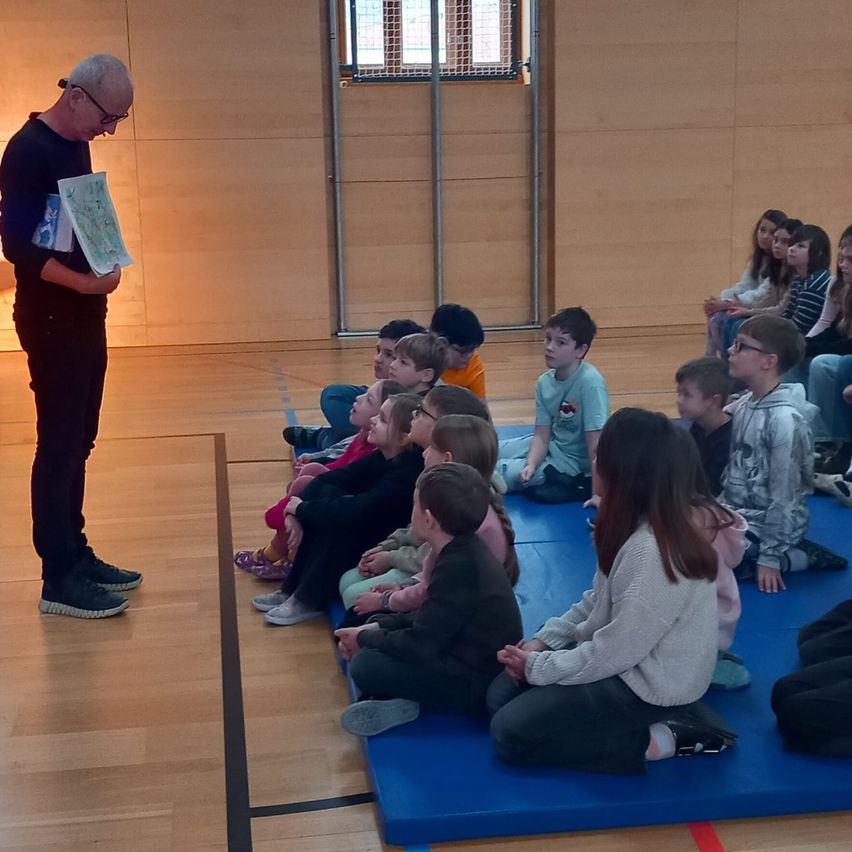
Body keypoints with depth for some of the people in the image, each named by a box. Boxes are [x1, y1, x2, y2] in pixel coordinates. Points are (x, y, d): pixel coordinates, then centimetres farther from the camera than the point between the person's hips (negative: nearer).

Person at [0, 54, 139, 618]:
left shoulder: (77, 146, 12)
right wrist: (83, 281, -27)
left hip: (84, 316, 9)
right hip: (50, 320, -9)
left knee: (78, 443, 13)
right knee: (60, 445, -5)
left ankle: (76, 555, 23)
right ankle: (59, 580, 1)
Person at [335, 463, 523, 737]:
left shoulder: (459, 566, -26)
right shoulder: (464, 550, 4)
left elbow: (419, 645, -22)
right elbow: (429, 619, 14)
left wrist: (365, 639, -7)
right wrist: (375, 628, 4)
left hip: (477, 686, -10)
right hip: (472, 661, 10)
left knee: (364, 665, -20)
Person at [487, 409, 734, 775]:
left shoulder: (653, 551, -30)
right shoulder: (637, 525, 0)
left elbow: (614, 653, -25)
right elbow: (597, 601, 11)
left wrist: (537, 666, -13)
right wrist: (543, 641, 0)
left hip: (647, 684, -10)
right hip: (622, 659, 10)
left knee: (511, 732, -12)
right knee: (501, 694, 7)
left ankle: (659, 741, -7)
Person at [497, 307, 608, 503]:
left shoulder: (590, 382, -27)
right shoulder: (545, 382, -6)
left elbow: (595, 443, -27)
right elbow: (542, 435, -4)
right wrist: (531, 465, -22)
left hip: (572, 463, -7)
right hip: (551, 445, 7)